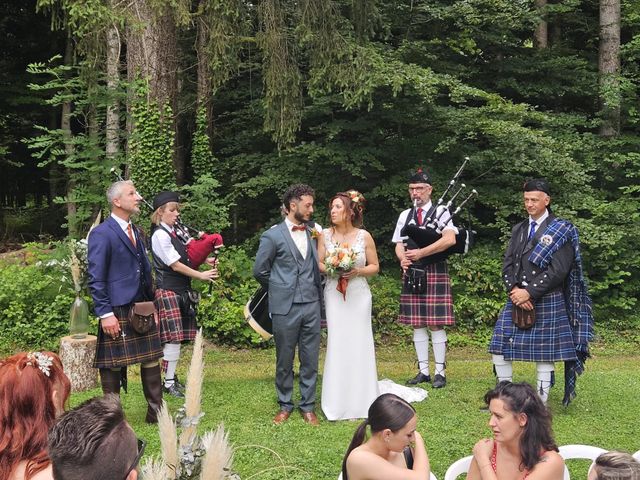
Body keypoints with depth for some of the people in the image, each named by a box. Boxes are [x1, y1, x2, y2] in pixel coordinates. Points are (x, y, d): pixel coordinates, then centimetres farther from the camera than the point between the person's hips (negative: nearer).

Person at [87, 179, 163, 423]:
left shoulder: (135, 231, 15)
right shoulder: (101, 234, -10)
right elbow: (96, 278, -13)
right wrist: (105, 313, -17)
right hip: (117, 311, -7)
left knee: (151, 360, 9)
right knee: (113, 366, 2)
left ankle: (156, 412, 17)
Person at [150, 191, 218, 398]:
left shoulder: (175, 233, 13)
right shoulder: (160, 235, -12)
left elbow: (186, 256, 20)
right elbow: (175, 265, -15)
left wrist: (205, 260, 2)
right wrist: (201, 275, -12)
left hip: (181, 291, 8)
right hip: (168, 291, -8)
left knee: (176, 337, 10)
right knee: (173, 337, -8)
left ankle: (172, 377, 19)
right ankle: (169, 383, -2)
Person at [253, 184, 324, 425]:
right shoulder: (272, 236, -4)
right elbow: (260, 271, 2)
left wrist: (317, 294, 9)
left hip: (312, 306, 3)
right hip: (285, 308, -3)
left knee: (310, 360, 7)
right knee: (284, 361, 7)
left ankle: (308, 406, 18)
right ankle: (285, 405, 21)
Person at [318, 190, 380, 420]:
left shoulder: (364, 236, -2)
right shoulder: (325, 235, 1)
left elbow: (374, 266, 5)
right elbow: (319, 264, 7)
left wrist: (358, 271, -14)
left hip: (359, 295, -1)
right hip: (334, 295, 1)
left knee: (359, 344, 1)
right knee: (336, 344, -2)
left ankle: (361, 400, 13)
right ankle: (337, 403, 6)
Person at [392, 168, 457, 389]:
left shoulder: (441, 212, -1)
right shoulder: (405, 216, 14)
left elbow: (450, 239, -15)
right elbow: (399, 245, 13)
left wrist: (420, 253, -17)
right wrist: (403, 259, -11)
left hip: (435, 272, -5)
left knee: (436, 323, -4)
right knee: (417, 324, 7)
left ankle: (440, 372, 3)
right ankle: (423, 371, 15)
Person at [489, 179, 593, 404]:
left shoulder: (562, 231, -4)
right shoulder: (519, 229, 14)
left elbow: (558, 270, -12)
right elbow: (508, 264, 9)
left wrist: (529, 293, -16)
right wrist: (514, 291, -9)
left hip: (547, 303, -6)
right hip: (516, 300, 6)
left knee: (544, 354, -1)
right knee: (499, 348, 2)